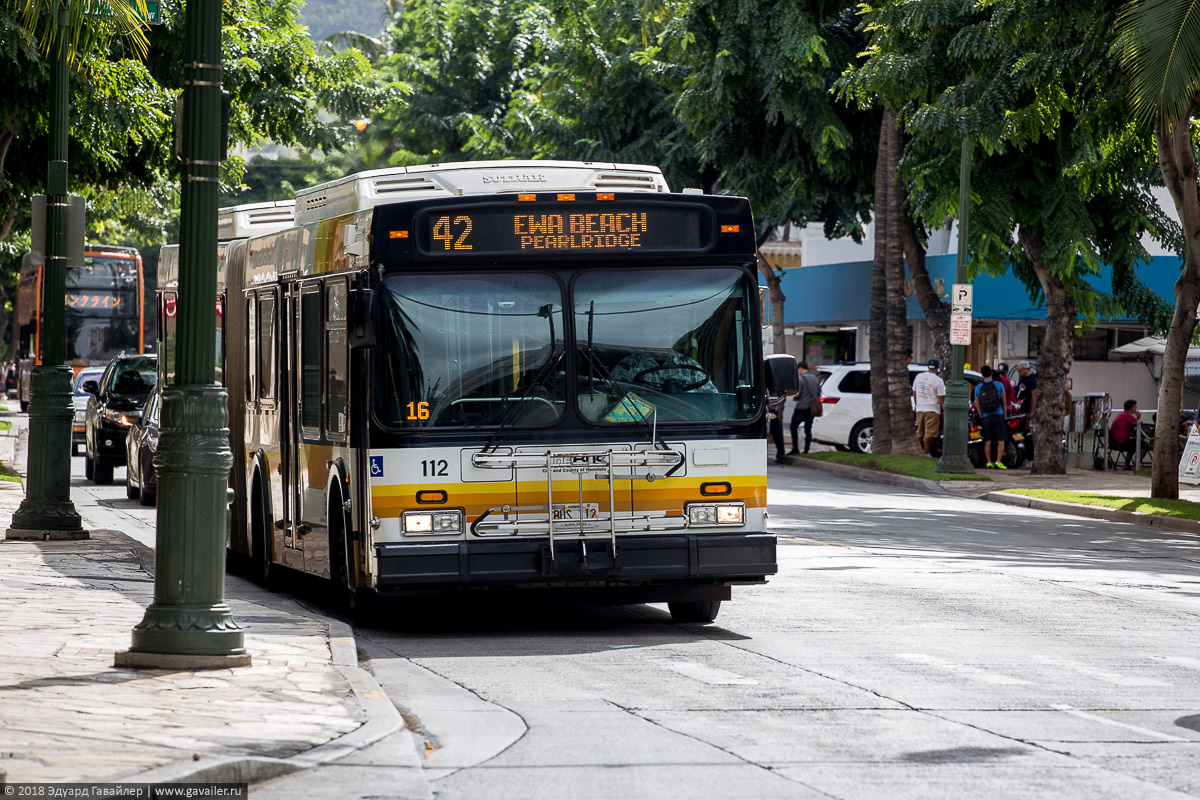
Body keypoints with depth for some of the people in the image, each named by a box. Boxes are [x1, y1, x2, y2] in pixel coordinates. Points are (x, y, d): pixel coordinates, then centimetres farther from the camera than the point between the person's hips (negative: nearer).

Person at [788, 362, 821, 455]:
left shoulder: (801, 379, -13)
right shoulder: (815, 378, 10)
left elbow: (798, 394, -17)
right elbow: (819, 395, 15)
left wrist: (794, 397, 4)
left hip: (801, 408, -7)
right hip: (811, 408, 7)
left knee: (794, 427, 4)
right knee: (808, 429, 9)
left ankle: (795, 449, -3)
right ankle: (806, 450, 8)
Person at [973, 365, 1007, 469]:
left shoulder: (978, 388, 2)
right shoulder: (999, 385, -2)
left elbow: (977, 404, 2)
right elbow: (1004, 401, 4)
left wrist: (981, 417, 11)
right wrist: (1005, 413, 18)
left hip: (986, 417, 2)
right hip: (998, 416, -2)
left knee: (987, 441, 7)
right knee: (1001, 441, -1)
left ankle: (989, 462, 4)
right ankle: (998, 461, -10)